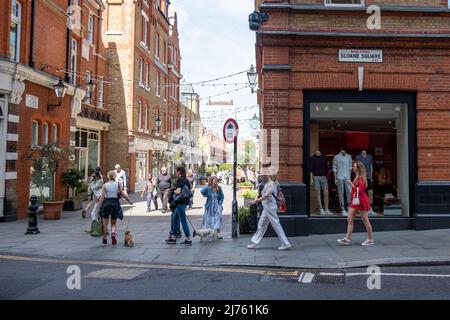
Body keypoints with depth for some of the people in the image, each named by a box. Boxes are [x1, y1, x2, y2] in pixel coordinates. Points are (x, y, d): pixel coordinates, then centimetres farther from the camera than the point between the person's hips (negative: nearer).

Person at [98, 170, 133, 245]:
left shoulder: (105, 185, -1)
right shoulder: (119, 184, -1)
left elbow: (102, 197, -6)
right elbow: (123, 194, -6)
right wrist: (129, 201, 5)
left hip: (106, 204, 0)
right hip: (115, 203, 0)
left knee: (105, 223, 13)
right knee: (113, 223, 13)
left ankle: (104, 239, 19)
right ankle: (113, 233, -15)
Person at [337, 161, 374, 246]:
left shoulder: (361, 178, -13)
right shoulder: (356, 177, 15)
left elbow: (360, 190, -20)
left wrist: (351, 184, -19)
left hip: (361, 201, -10)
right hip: (355, 201, 10)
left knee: (365, 220, 1)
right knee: (350, 219, 4)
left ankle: (370, 239, 12)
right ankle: (347, 239, 5)